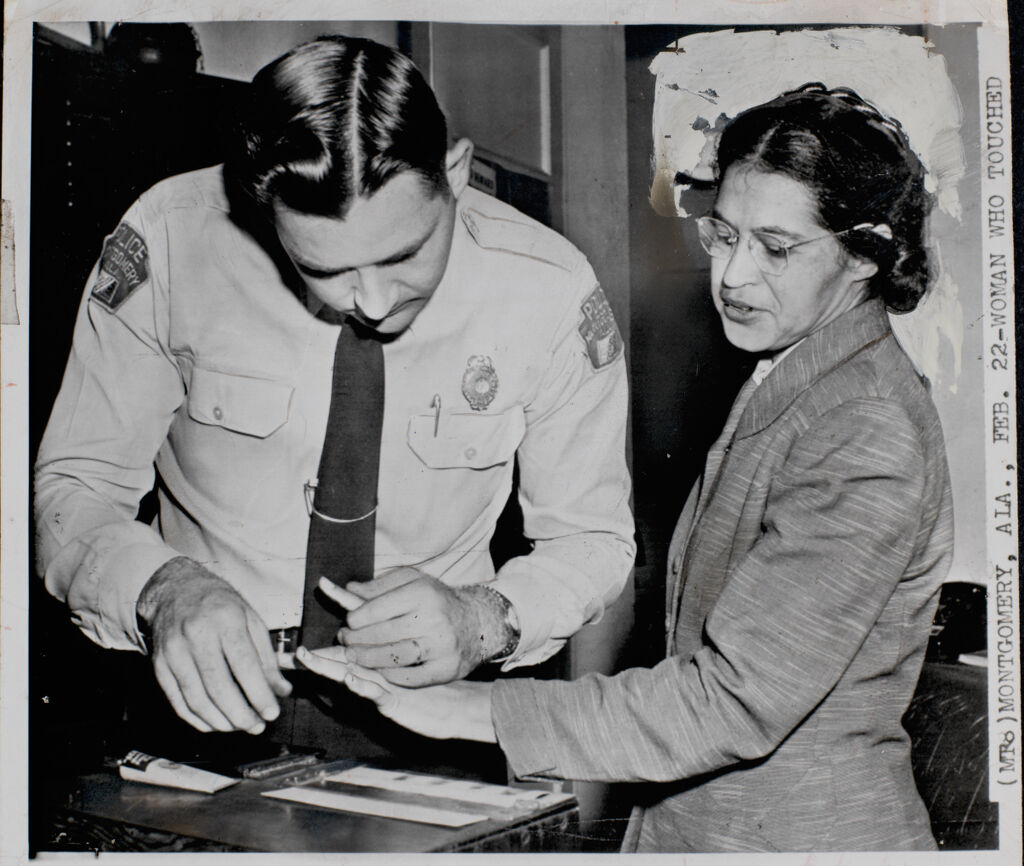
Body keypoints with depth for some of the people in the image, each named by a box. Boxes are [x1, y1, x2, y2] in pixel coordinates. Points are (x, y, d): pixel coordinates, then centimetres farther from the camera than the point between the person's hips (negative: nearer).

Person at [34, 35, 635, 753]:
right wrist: (163, 591, -28)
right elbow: (74, 486, -6)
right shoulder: (169, 242, -15)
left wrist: (480, 620, -23)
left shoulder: (551, 294, -14)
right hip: (212, 705, 0)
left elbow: (593, 540, -2)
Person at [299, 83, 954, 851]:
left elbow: (735, 701, -24)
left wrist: (480, 709, -24)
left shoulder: (871, 437, -20)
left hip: (804, 835, -7)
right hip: (690, 818, 8)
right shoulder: (781, 386, 9)